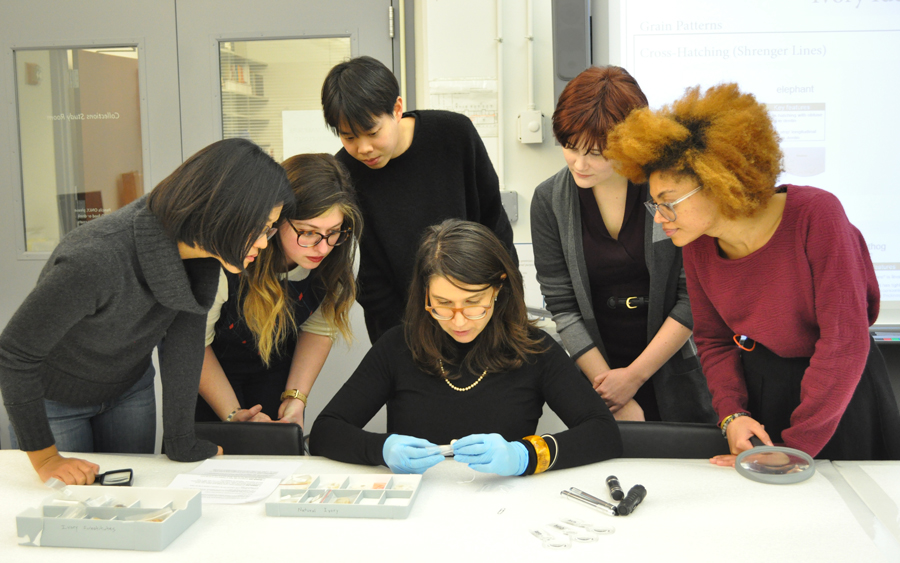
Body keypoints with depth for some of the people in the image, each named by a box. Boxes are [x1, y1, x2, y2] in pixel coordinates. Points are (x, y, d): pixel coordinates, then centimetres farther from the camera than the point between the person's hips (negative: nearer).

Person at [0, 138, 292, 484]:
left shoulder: (201, 249, -22)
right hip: (53, 399, -5)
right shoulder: (94, 261, -41)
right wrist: (44, 457, -24)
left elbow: (184, 338, -18)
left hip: (130, 388, 5)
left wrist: (180, 442, -18)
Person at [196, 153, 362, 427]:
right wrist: (232, 415, -24)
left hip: (277, 367, 3)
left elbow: (319, 327, -6)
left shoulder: (336, 256, -25)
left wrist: (296, 399, -14)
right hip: (213, 363, -2)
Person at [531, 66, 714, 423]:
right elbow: (563, 307, -5)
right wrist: (614, 401, -9)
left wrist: (634, 375, -11)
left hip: (677, 376, -1)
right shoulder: (549, 200, -5)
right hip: (599, 371, 2)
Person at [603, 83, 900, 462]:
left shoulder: (815, 215, -25)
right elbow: (712, 338, 2)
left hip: (842, 394, -4)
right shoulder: (697, 244, -9)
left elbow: (844, 342, -26)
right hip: (754, 389, 4)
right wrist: (731, 414, -15)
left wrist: (793, 447, -23)